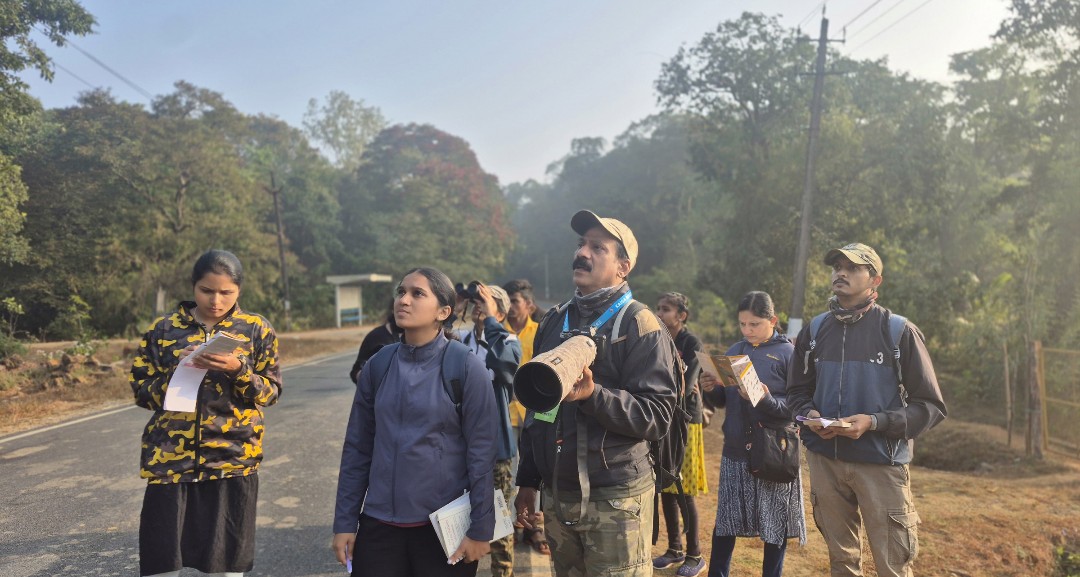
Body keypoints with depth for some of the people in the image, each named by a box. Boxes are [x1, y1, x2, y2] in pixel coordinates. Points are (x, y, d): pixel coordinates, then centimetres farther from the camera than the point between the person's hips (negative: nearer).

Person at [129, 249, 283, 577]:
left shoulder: (256, 329, 3)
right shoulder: (164, 329, 5)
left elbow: (271, 391, 1)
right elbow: (141, 391, 6)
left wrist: (238, 370, -17)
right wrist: (178, 371, -11)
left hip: (232, 459, -1)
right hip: (169, 460, 1)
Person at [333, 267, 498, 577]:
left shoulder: (466, 368, -10)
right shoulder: (378, 364, 1)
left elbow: (481, 452, -9)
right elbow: (357, 447, 5)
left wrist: (480, 528, -9)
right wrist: (345, 521, 4)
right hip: (379, 523, 3)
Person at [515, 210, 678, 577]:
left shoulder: (639, 324, -8)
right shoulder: (554, 322, 11)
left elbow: (657, 415, -15)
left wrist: (594, 395, -29)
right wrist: (527, 481, 15)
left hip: (615, 498, -6)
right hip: (556, 495, 6)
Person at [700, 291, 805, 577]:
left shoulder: (788, 353, -7)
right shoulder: (735, 351, 8)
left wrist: (767, 400, -27)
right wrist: (712, 390, -9)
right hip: (735, 450, 4)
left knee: (774, 523, 8)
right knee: (725, 521, 9)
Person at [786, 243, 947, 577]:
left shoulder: (899, 331, -5)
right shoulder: (814, 331, 8)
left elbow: (930, 406, -5)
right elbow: (797, 392, 17)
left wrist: (874, 422, -19)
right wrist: (809, 415, -6)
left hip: (881, 462, -4)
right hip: (824, 459, 4)